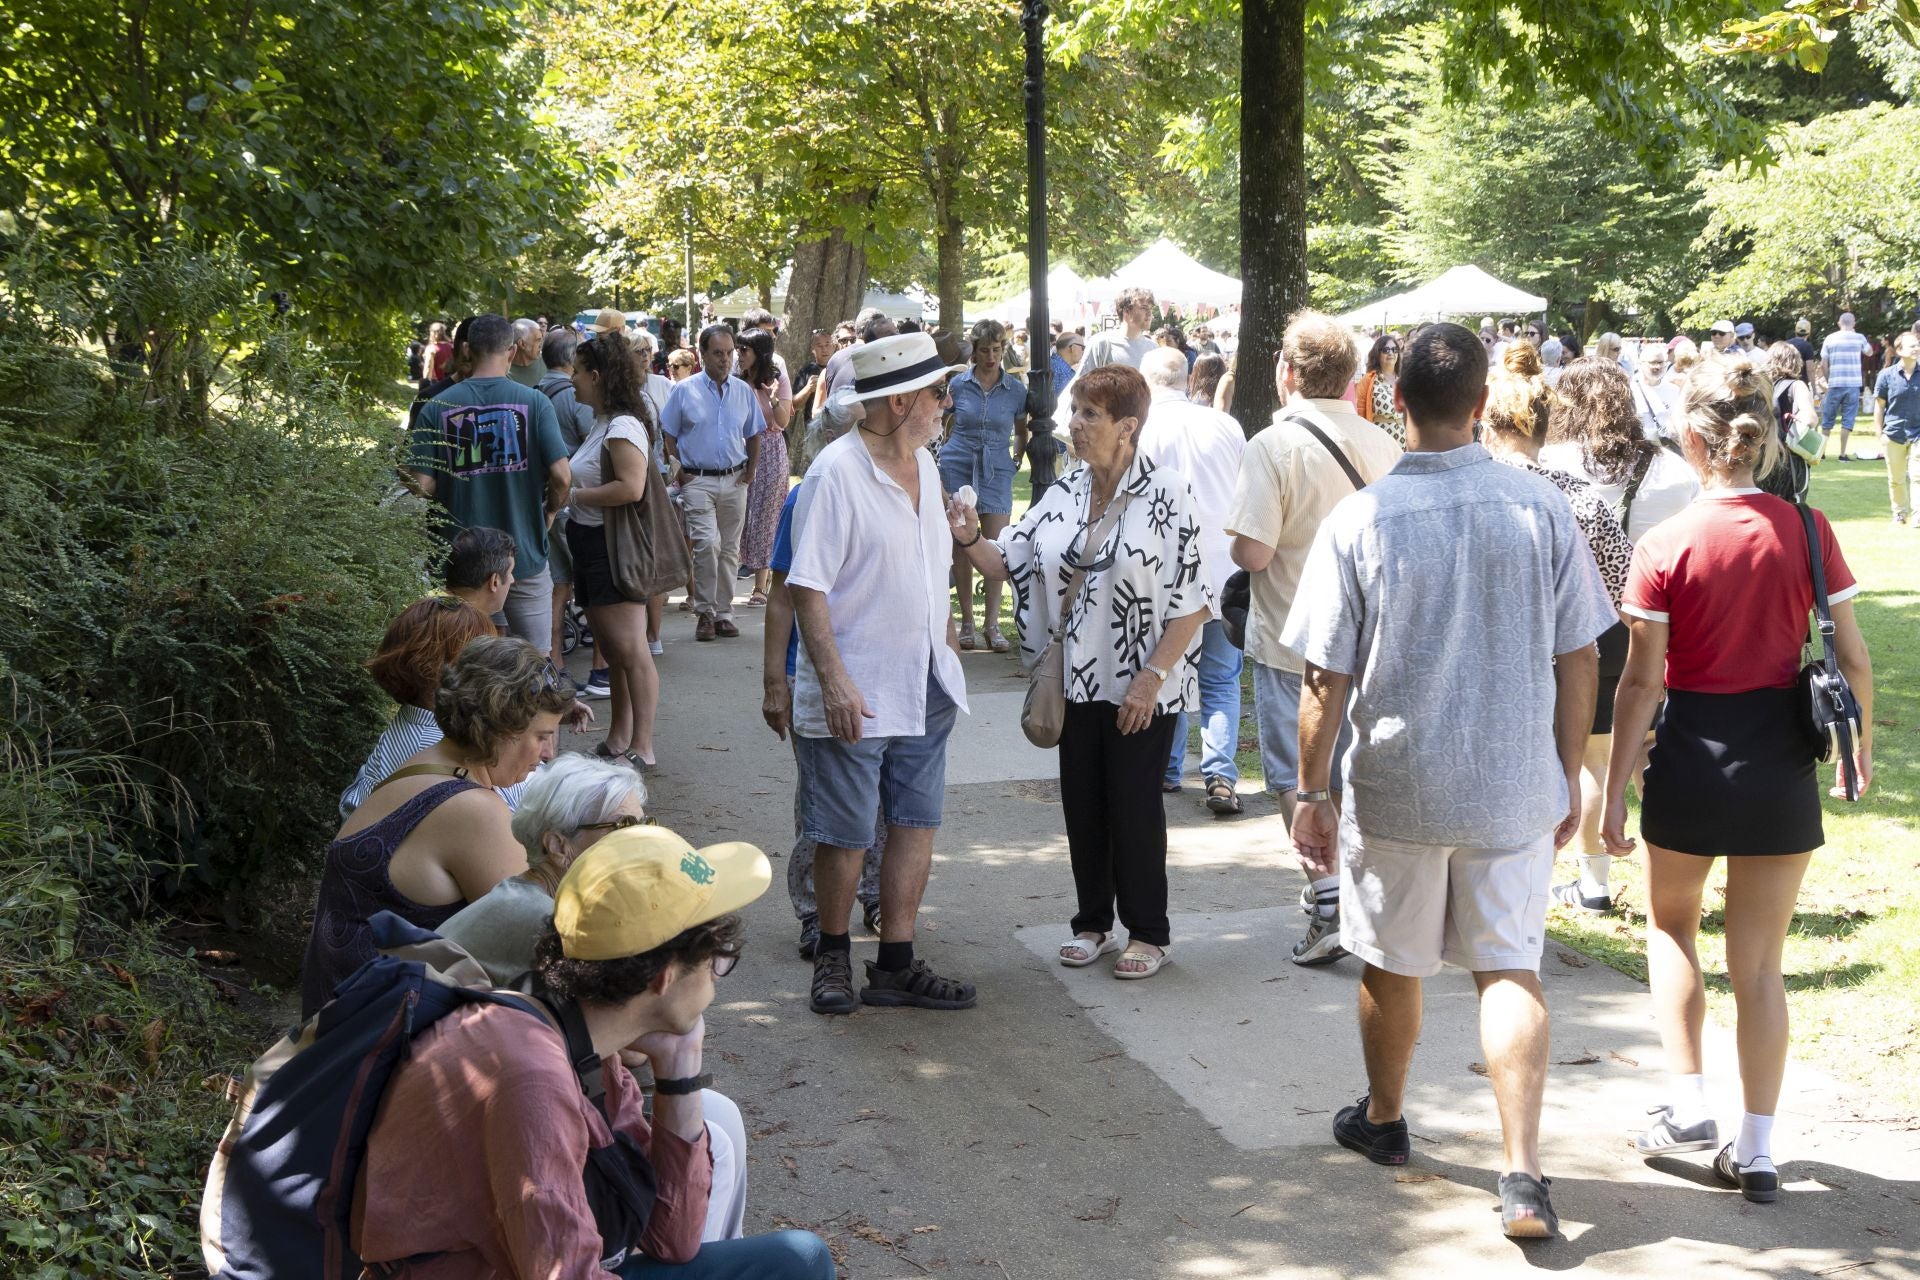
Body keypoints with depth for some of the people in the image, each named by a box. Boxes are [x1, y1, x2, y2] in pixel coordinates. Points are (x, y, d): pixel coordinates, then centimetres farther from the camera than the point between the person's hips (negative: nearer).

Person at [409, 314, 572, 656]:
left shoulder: (437, 408, -4)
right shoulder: (534, 403, -8)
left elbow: (422, 485, -8)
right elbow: (562, 475, -14)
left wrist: (448, 513, 13)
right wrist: (549, 511, 7)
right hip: (525, 555, -1)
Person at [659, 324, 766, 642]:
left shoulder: (744, 392, 8)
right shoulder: (684, 391, -1)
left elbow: (754, 436, 17)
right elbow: (667, 437, 2)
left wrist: (750, 472, 8)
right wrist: (678, 472, -5)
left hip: (734, 481, 4)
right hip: (698, 480, -3)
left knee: (729, 549, 6)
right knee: (707, 543, -17)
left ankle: (723, 613, 15)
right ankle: (705, 612, -7)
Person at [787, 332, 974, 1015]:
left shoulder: (923, 464, 10)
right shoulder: (836, 472, -15)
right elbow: (807, 586, -18)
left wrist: (944, 650, 20)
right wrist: (833, 679, -24)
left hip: (926, 688, 7)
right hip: (856, 694, -7)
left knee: (916, 824, 9)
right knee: (844, 835, 4)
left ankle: (895, 965, 18)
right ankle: (833, 954, 23)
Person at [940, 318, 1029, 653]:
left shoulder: (1016, 389, 3)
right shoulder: (958, 384, 2)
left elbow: (1021, 432, 17)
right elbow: (945, 428, 10)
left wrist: (1016, 459, 4)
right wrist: (939, 470, 6)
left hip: (996, 471, 0)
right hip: (958, 466, 0)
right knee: (962, 546, 3)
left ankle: (992, 623, 0)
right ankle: (967, 622, 11)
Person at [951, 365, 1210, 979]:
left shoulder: (1167, 494, -12)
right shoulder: (1065, 495, 5)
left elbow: (1192, 602, -14)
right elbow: (1010, 563, 6)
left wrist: (1152, 679, -18)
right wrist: (971, 540, -15)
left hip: (1141, 686, -5)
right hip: (1080, 679, 5)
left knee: (1133, 803, 3)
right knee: (1081, 801, 12)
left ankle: (1148, 932, 19)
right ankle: (1092, 923, 27)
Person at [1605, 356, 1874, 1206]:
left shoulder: (1666, 547, -12)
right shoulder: (1809, 533, -5)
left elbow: (1642, 681, -12)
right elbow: (1852, 658, -1)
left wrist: (1615, 791, -5)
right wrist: (1861, 745, 16)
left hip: (1691, 754, -2)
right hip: (1782, 761, 2)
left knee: (1671, 925, 23)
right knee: (1760, 962, 11)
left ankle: (1687, 1101, 13)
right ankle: (1756, 1149, 13)